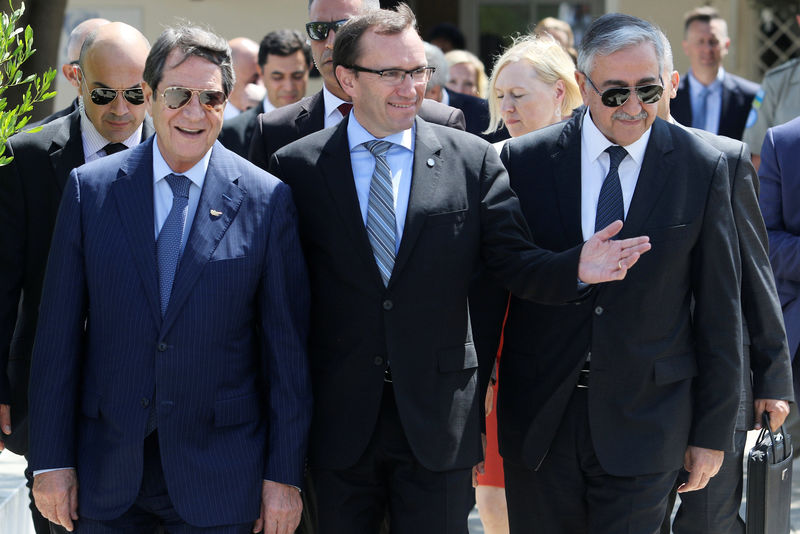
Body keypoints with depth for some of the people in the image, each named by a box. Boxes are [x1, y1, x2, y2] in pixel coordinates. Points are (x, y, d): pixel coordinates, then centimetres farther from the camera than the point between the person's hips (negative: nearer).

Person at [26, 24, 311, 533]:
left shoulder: (267, 200, -3)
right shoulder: (91, 188, 1)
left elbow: (287, 348, -1)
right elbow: (59, 331, 2)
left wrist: (285, 473, -3)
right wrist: (52, 459, -1)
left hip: (219, 475, -1)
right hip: (107, 471, 1)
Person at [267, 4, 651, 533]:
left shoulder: (473, 160, 1)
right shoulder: (297, 167, -1)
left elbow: (517, 262, -1)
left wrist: (577, 268, -22)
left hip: (437, 424, 0)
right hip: (339, 425, 0)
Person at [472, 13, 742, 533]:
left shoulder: (703, 168, -2)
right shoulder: (525, 160, -1)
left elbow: (720, 310, 1)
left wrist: (714, 431, 2)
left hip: (645, 426, -1)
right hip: (538, 422, 1)